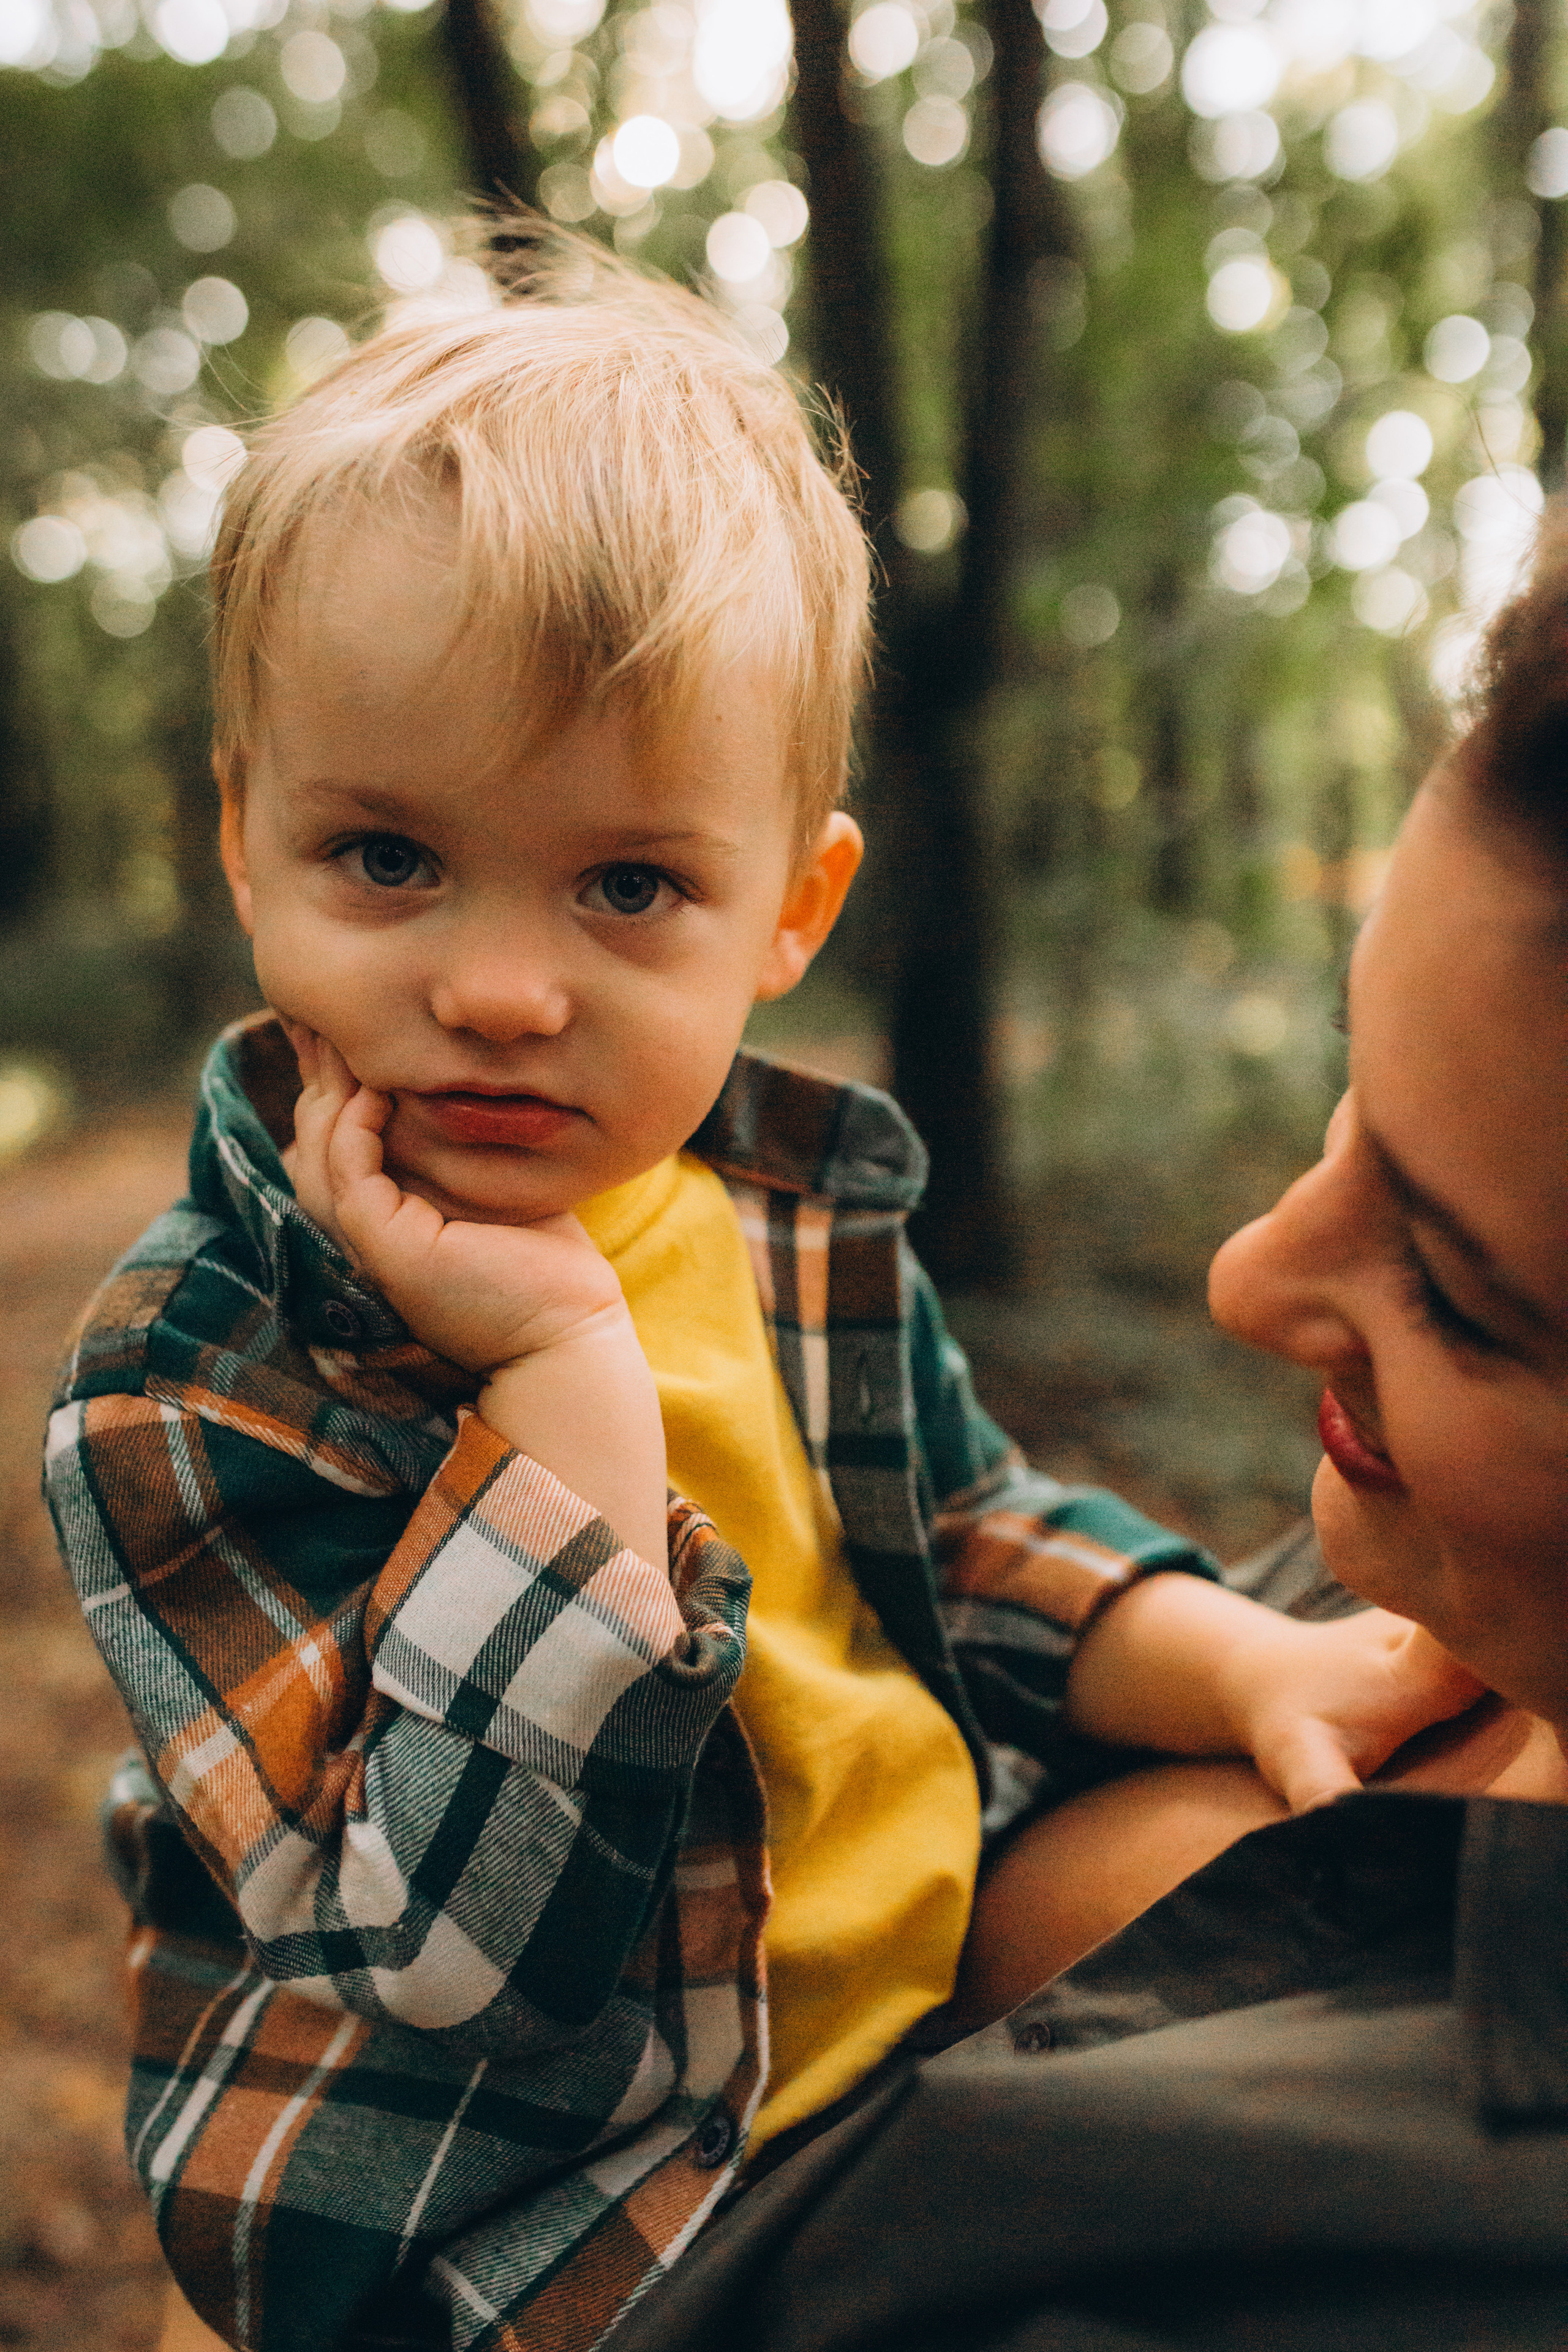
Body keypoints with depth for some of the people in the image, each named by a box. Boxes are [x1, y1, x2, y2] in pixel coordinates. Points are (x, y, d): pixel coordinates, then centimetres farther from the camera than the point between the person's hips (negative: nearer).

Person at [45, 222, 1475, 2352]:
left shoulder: (806, 1204, -5)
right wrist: (563, 1370, -32)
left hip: (943, 2006, 6)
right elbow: (439, 1950, -25)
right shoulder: (191, 1380, -21)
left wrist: (1243, 1662, -9)